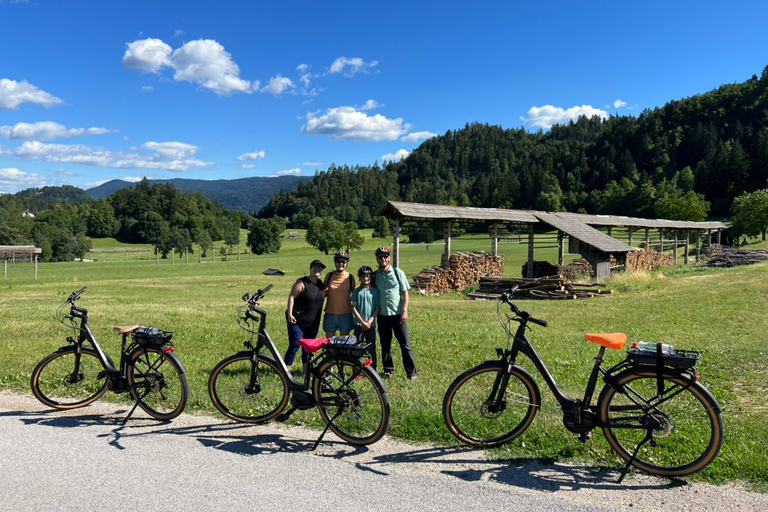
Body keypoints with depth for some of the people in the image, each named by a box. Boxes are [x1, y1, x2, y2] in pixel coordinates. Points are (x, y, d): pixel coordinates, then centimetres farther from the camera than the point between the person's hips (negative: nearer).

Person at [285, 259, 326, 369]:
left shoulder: (320, 284, 10)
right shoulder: (302, 282, -10)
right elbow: (291, 297, -13)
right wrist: (290, 314, -20)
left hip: (313, 323, 6)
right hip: (298, 321, -6)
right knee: (295, 346, -8)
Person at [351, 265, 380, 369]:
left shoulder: (375, 291, 3)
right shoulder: (357, 291, 2)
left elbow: (377, 309, 1)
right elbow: (353, 308, -2)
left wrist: (369, 322, -9)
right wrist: (363, 322, -8)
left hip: (371, 325, 0)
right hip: (358, 324, 0)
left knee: (371, 348, 4)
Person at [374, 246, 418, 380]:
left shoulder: (398, 273, 0)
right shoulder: (375, 275, 6)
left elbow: (405, 292, 0)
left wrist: (404, 311, -9)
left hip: (397, 314, -3)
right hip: (382, 315, 3)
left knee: (405, 344, -2)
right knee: (385, 345, 10)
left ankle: (412, 372, 3)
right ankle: (388, 370, 24)